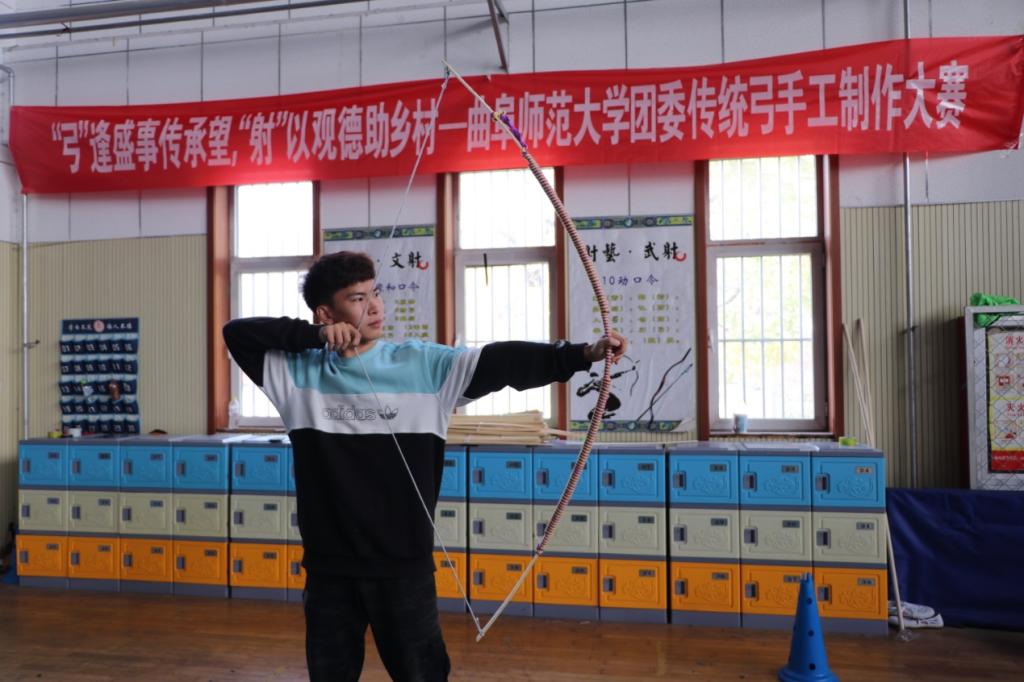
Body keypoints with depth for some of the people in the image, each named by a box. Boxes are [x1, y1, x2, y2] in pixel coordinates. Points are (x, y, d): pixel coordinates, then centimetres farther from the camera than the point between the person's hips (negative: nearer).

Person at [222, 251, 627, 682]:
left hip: (404, 565, -1)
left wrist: (582, 354, -26)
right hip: (329, 566, 2)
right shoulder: (300, 371, 1)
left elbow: (500, 362, -15)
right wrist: (312, 335, -13)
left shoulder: (423, 364, -5)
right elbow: (236, 333, 0)